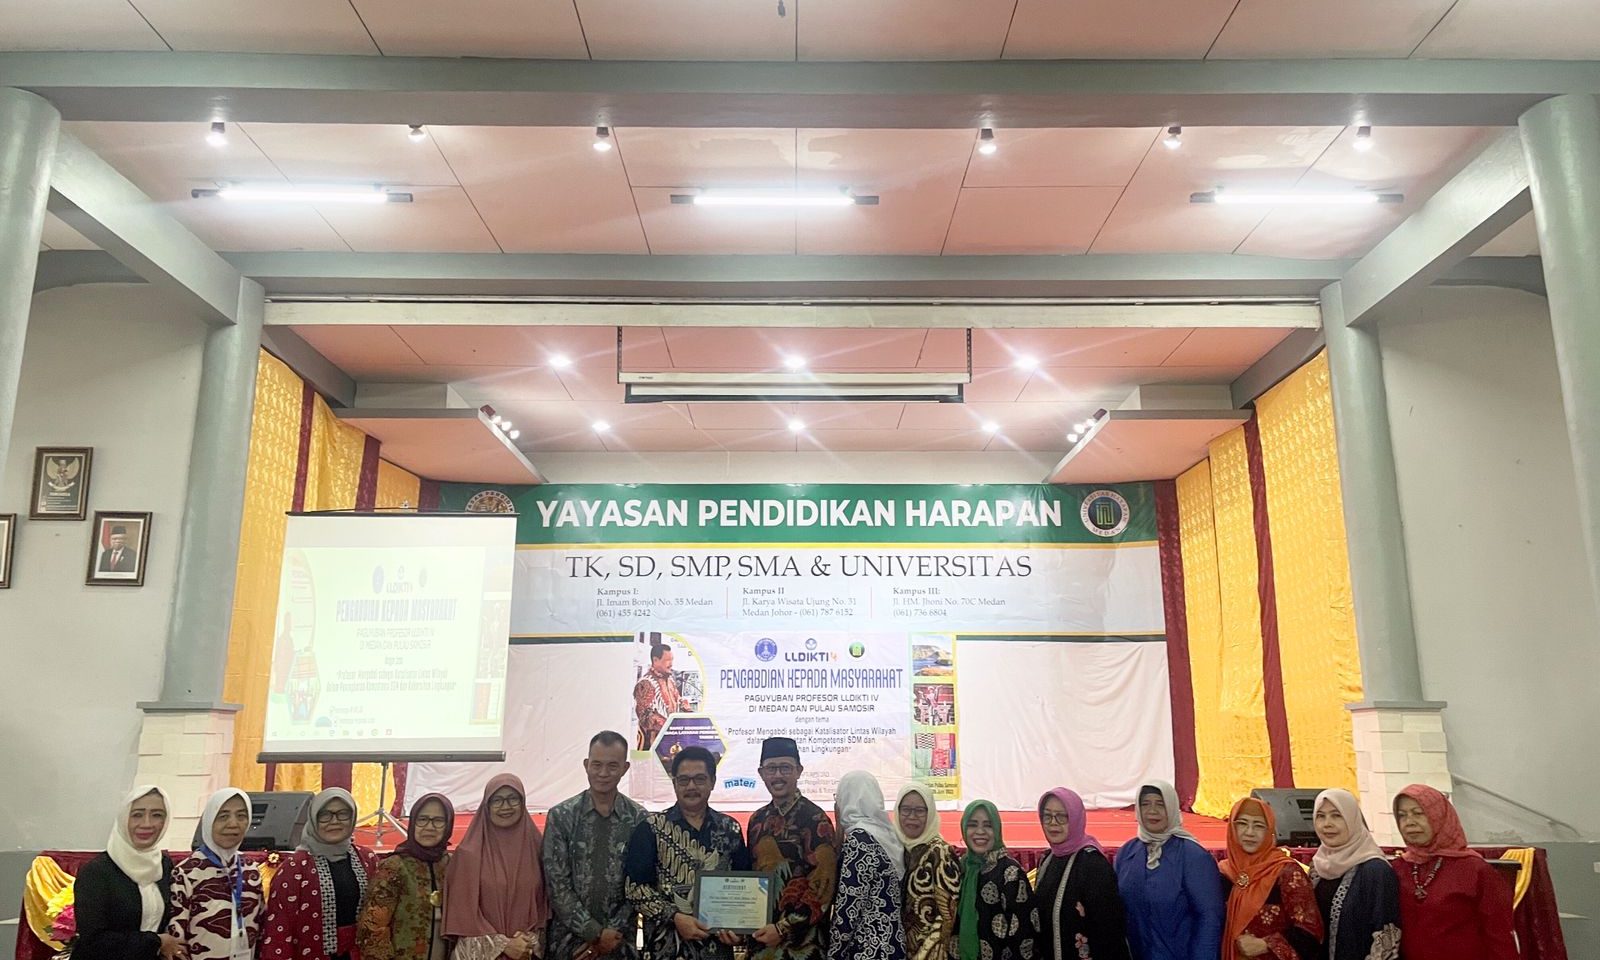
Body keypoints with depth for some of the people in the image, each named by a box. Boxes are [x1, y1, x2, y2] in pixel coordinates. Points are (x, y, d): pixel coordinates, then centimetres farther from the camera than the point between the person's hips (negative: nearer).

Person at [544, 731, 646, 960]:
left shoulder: (639, 819, -2)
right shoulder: (560, 816, -4)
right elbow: (556, 883, -8)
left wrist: (612, 933, -11)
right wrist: (595, 932, -12)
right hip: (568, 940, 0)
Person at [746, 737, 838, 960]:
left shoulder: (815, 820, -12)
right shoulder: (758, 820, 7)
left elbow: (823, 886, -16)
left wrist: (783, 929, -18)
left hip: (801, 942, -6)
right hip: (760, 935, 6)